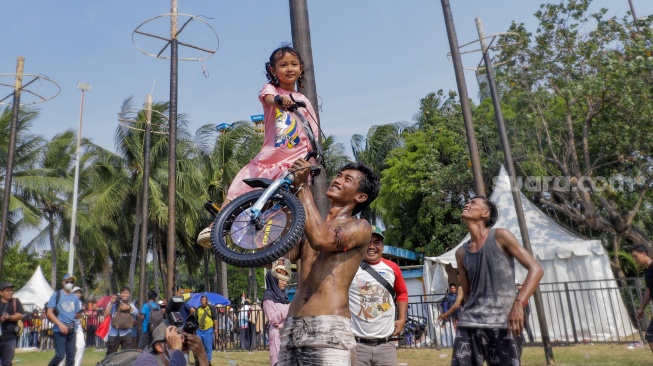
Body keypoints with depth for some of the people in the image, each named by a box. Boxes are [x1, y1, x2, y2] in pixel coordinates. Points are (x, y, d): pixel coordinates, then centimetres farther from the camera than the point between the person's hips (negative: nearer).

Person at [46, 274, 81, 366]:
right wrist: (60, 324, -18)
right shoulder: (57, 294, -2)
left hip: (72, 331, 5)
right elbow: (49, 313, -8)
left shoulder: (75, 297, 13)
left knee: (71, 357, 6)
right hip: (59, 330, -5)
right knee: (60, 355, -10)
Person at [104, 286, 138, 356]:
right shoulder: (114, 303, 3)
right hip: (113, 334, -1)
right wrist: (111, 303, -13)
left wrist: (129, 307, -26)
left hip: (126, 334, 1)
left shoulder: (130, 305, 9)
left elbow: (136, 313, -9)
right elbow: (106, 314, -8)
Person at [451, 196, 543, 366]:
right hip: (470, 324, 4)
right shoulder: (461, 253, 12)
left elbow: (536, 269, -6)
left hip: (504, 324, -4)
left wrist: (519, 303, -18)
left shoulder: (500, 236, 0)